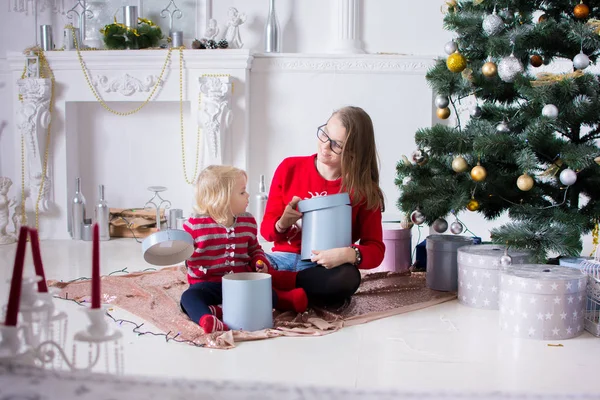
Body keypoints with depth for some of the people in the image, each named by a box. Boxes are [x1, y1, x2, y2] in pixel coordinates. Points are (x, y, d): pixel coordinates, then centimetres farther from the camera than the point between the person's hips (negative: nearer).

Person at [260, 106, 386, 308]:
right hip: (283, 258, 0)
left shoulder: (364, 190, -3)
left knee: (346, 278, -37)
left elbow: (375, 249, -6)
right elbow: (266, 228, 5)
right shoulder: (290, 168, 1)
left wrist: (350, 254, -28)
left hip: (325, 268, 1)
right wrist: (282, 224, -19)